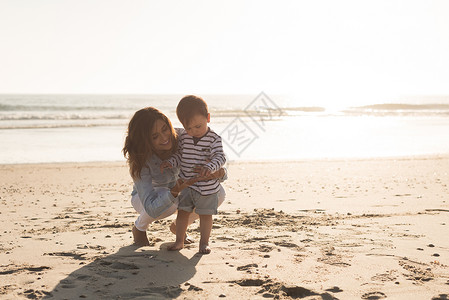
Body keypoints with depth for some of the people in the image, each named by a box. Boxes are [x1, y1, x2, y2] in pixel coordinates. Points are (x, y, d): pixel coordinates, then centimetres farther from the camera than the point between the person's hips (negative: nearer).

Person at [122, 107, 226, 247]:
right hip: (146, 197, -4)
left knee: (218, 193, -20)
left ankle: (178, 226, 7)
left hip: (178, 190, 4)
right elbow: (152, 209, -43)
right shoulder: (139, 161, -36)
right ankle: (139, 228, -2)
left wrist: (220, 173, -43)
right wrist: (175, 191, -59)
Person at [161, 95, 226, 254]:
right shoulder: (184, 137, 1)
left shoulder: (214, 139, -14)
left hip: (207, 186, -4)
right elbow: (180, 155, 10)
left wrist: (210, 167, -42)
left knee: (205, 214, 6)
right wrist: (170, 162, -10)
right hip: (186, 183, 4)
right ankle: (179, 241, 22)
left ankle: (204, 242, 20)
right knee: (182, 211, 9)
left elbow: (220, 157, -22)